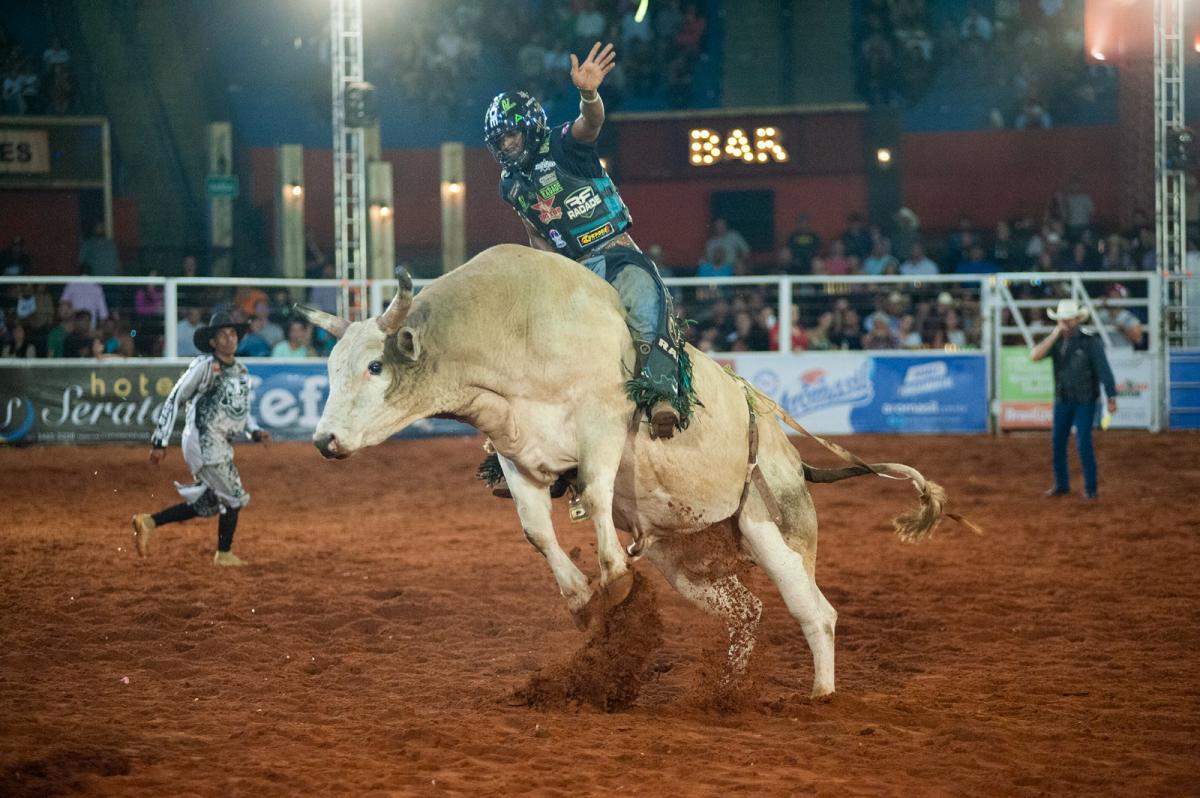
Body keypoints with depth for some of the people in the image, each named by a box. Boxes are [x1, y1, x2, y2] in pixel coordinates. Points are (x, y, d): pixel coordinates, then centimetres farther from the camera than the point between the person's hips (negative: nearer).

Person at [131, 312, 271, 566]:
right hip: (204, 441, -8)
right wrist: (160, 442, -10)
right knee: (234, 497, -3)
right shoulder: (204, 366, -11)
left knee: (206, 504, 13)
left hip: (221, 446, 8)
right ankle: (224, 554, 15)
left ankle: (149, 522, 20)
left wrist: (255, 432, 3)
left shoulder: (242, 372, 11)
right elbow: (174, 400, -9)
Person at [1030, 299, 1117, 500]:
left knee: (1083, 442, -8)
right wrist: (1054, 335, -21)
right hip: (1062, 400, 5)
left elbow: (1104, 370, -15)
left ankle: (1090, 487, 3)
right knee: (1058, 442, 8)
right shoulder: (1056, 340, 0)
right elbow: (1035, 356, -14)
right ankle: (1061, 485, 22)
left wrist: (1112, 397, -19)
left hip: (1085, 401, -5)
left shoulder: (1090, 340, -13)